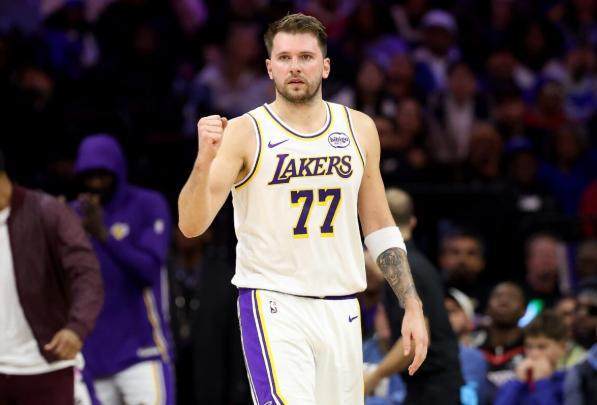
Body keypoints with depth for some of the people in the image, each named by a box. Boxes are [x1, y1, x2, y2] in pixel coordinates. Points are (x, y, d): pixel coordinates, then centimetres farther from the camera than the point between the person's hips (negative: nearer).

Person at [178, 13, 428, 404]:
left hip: (341, 310, 5)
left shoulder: (359, 129, 8)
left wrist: (412, 307, 10)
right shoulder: (244, 133, -5)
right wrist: (205, 160, -29)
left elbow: (379, 226, 16)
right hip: (274, 304, -5)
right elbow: (191, 225, -12)